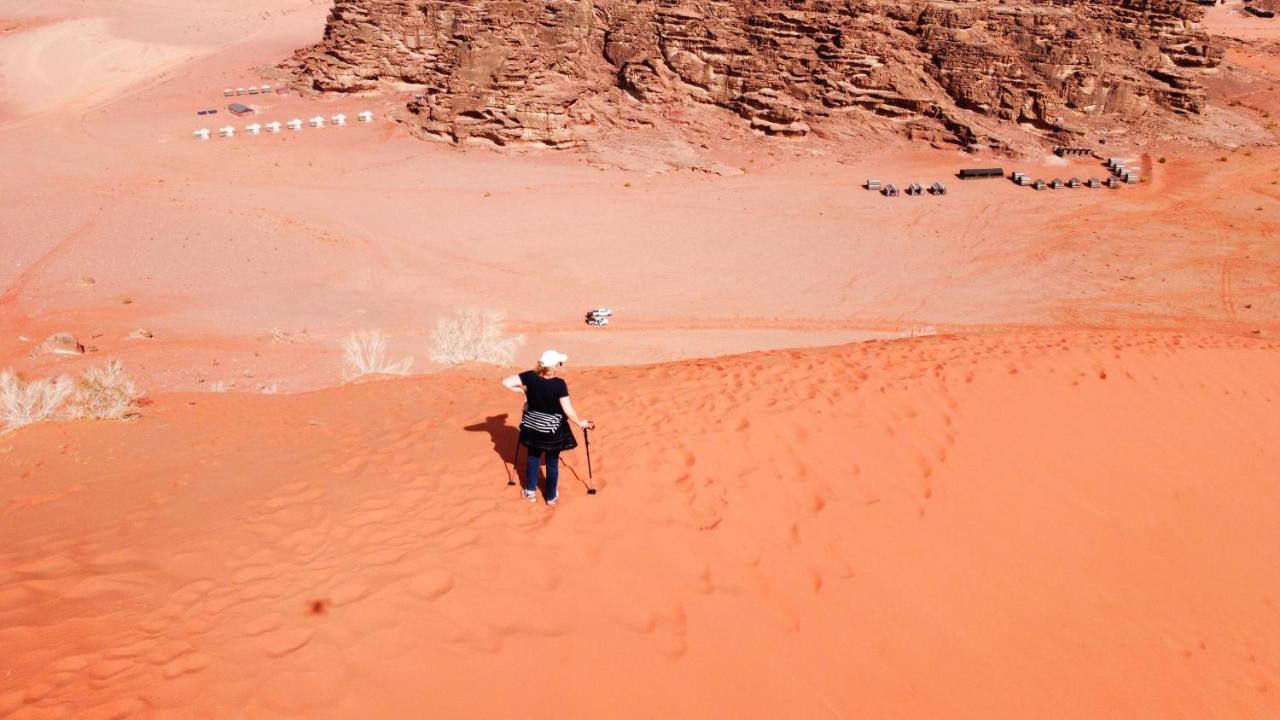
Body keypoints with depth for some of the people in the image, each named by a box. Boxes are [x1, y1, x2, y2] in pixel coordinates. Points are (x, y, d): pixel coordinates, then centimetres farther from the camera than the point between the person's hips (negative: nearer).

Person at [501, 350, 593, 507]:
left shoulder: (530, 377, -15)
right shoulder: (559, 384, -25)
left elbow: (506, 382, -14)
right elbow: (569, 411, -23)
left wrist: (523, 390, 1)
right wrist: (581, 423, -5)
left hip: (532, 427, 3)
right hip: (552, 430, -3)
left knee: (533, 458, 24)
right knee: (552, 463, 14)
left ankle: (530, 492, 35)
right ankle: (551, 497, 28)